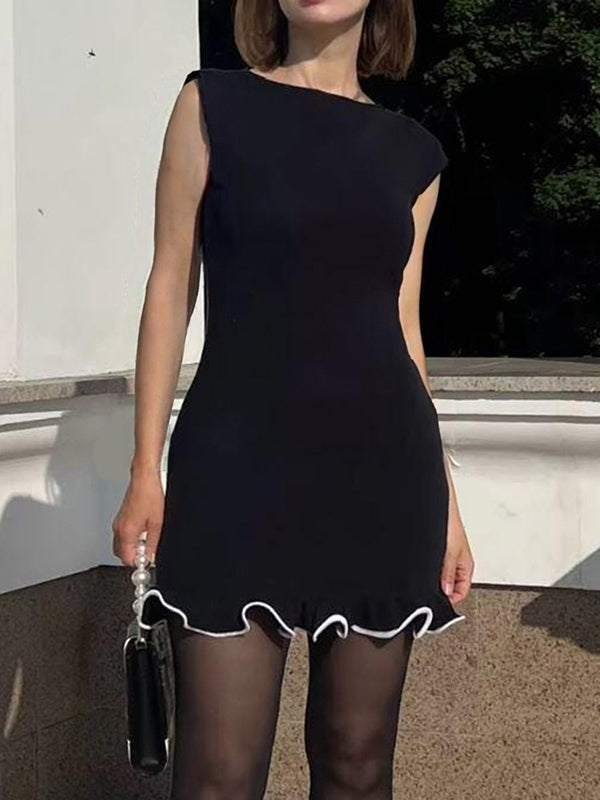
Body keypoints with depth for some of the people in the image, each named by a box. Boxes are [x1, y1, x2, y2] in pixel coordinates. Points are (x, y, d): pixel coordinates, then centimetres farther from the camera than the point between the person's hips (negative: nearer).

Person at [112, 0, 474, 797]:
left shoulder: (412, 152, 10)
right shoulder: (213, 104, 3)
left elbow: (402, 328, 13)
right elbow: (172, 287, 2)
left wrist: (445, 498, 11)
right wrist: (146, 471, -2)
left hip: (381, 471, 3)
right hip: (237, 465, -3)